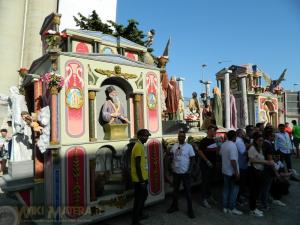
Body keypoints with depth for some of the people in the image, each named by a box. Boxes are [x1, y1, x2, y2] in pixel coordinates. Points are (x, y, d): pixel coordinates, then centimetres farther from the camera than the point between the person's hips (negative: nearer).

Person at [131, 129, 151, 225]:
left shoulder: (141, 145, 11)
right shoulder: (138, 146, -20)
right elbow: (137, 165, -23)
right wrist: (141, 180, -21)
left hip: (143, 178, 10)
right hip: (139, 179, -10)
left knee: (144, 195, 23)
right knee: (139, 199, 2)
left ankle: (139, 215, 39)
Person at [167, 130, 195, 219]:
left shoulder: (189, 146, -8)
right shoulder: (174, 146, 3)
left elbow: (192, 159, -7)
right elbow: (171, 156, 17)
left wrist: (190, 170, -15)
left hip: (185, 172, -4)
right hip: (176, 172, 4)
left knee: (187, 191, 5)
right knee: (175, 190, 17)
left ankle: (190, 210, 18)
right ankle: (174, 206, 35)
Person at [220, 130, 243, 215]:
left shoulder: (223, 145, 4)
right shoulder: (233, 146, -21)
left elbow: (220, 153, 18)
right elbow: (233, 160, -25)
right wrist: (236, 172, -21)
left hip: (225, 171, 8)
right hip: (232, 172, -8)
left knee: (226, 189, 14)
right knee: (234, 189, 6)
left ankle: (225, 207, 20)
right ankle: (232, 208, 12)